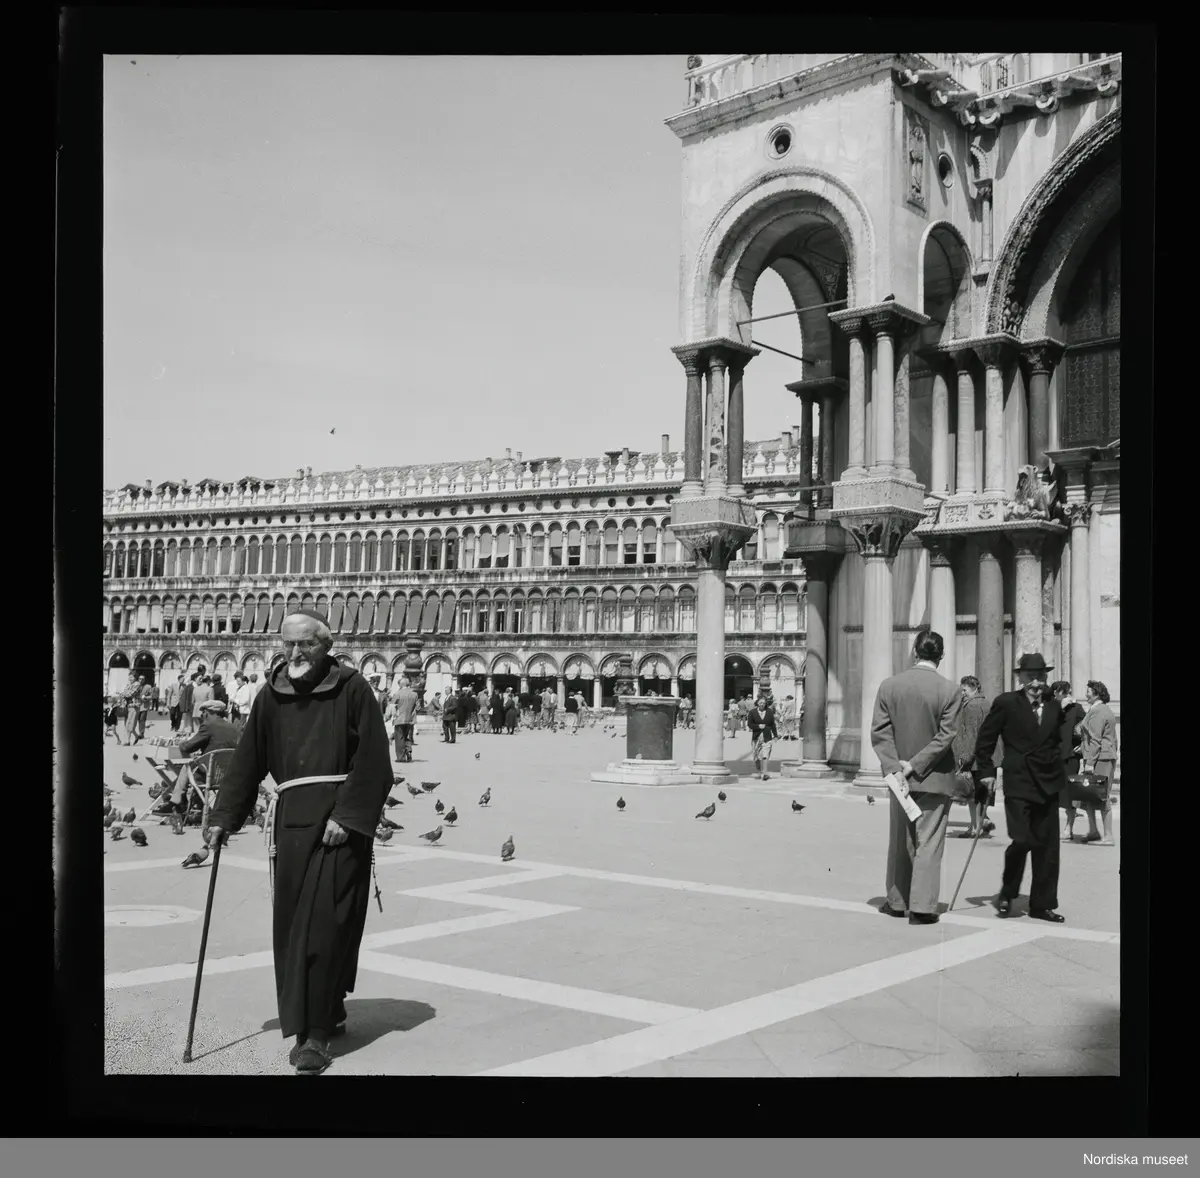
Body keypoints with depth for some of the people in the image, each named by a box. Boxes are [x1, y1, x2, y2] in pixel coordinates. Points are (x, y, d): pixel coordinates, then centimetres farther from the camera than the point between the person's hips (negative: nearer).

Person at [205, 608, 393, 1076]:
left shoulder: (352, 689, -5)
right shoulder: (272, 696, 8)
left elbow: (373, 764, -9)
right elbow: (246, 763, 12)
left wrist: (348, 817, -16)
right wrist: (223, 818, 7)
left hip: (340, 823, -5)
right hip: (291, 821, 5)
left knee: (325, 925, -8)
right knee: (292, 924, 8)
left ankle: (315, 1035, -2)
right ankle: (327, 1013, 25)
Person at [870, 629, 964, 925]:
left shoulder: (888, 686, -2)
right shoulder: (951, 690, -10)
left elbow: (880, 732, -6)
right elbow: (944, 737, -14)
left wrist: (896, 766, -8)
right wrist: (915, 765, -11)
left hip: (899, 776, 3)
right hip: (935, 778, -3)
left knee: (900, 841, 16)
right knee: (929, 843, 2)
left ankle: (897, 901, 24)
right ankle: (922, 906, 0)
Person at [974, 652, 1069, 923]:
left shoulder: (1054, 707, 9)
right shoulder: (1006, 703, -5)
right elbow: (985, 739, 0)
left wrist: (1056, 766, 13)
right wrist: (987, 771, -3)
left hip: (1048, 784, 5)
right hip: (1018, 783, -5)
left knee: (1047, 846, 6)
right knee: (1022, 840, -12)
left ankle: (1042, 905, 17)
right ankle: (1007, 893, 13)